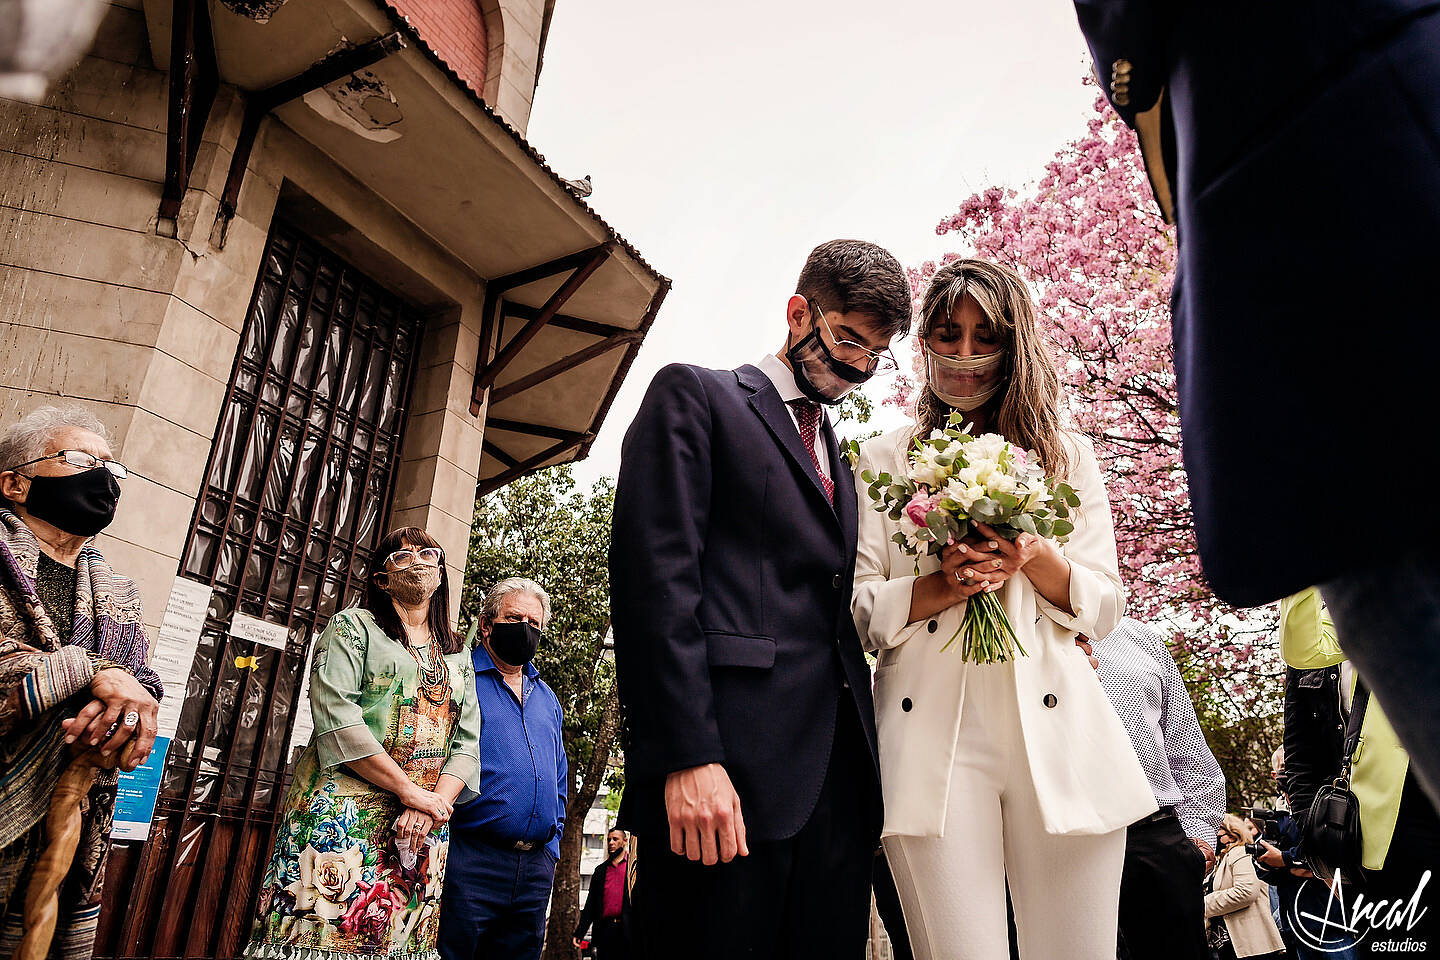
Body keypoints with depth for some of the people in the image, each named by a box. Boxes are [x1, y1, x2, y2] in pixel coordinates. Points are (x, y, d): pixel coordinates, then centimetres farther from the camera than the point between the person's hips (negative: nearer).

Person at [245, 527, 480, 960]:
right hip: (344, 814, -4)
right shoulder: (354, 626, 4)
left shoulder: (458, 654, 18)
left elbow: (467, 741, 10)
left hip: (425, 828, 4)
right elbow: (335, 713, -10)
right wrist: (409, 790, -13)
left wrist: (435, 803, -10)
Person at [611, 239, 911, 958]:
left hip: (838, 776, 7)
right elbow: (654, 575, -9)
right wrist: (687, 756, -17)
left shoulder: (840, 465, 25)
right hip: (728, 768, -6)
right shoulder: (695, 395, 4)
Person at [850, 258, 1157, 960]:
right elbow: (857, 609, 7)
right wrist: (941, 586, -12)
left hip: (1056, 729, 2)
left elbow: (1103, 608, 11)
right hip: (931, 736, -1)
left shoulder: (1068, 456, 17)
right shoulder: (883, 460, 13)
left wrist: (1034, 556, -9)